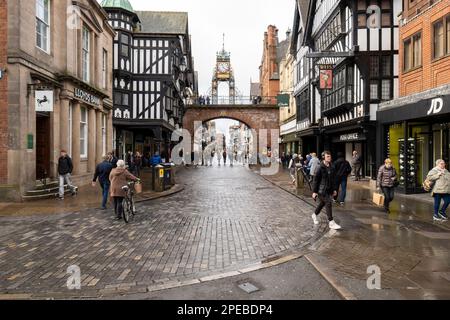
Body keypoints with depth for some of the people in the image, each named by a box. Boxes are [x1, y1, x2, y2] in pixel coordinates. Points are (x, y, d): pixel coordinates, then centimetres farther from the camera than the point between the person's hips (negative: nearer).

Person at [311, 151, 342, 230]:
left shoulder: (331, 168, 6)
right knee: (328, 203, -11)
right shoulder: (320, 167, -13)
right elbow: (315, 179, -12)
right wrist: (314, 191, -13)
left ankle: (315, 215, 42)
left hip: (329, 189, 7)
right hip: (322, 189, -7)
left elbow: (333, 179, 14)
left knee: (322, 203, 19)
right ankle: (331, 222, -3)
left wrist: (334, 189, 12)